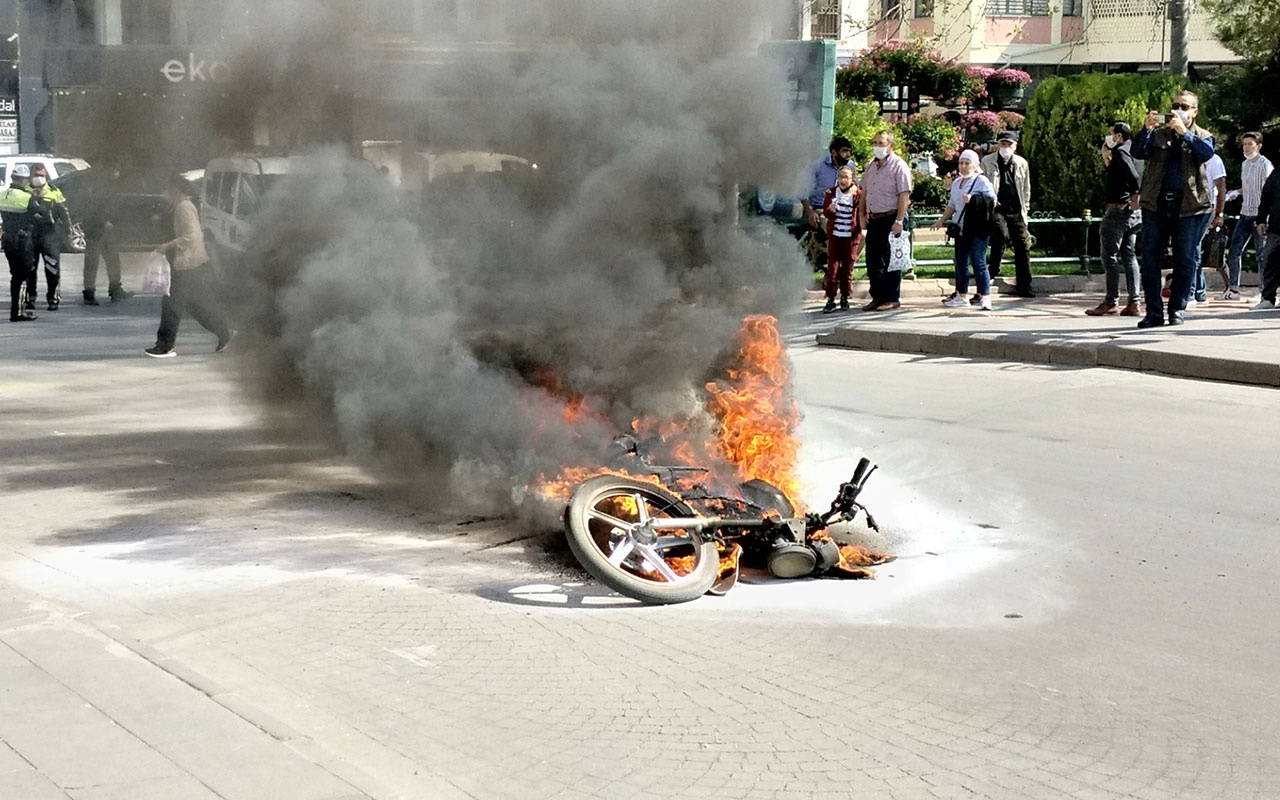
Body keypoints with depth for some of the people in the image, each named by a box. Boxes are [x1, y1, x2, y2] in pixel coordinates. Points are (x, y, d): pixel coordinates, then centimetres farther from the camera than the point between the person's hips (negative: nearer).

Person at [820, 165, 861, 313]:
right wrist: (830, 209, -17)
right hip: (834, 235, 1)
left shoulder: (858, 195, 0)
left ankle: (845, 297, 18)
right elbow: (825, 212, 5)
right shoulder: (831, 193, 4)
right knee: (832, 266, -3)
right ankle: (831, 298, 1)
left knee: (848, 267, 7)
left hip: (851, 236, -1)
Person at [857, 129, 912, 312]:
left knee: (890, 261, -3)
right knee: (872, 261, 8)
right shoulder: (870, 166, 15)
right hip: (874, 219, 7)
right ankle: (877, 297, 17)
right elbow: (864, 192, 21)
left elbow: (904, 195, -14)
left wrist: (899, 221, -20)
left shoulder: (899, 166, -8)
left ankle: (892, 298, 4)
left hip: (891, 219, -7)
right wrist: (861, 213, 12)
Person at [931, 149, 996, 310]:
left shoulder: (982, 181, -4)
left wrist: (973, 199, -20)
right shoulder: (956, 183, 17)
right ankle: (961, 296, 18)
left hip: (977, 230, -7)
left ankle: (985, 297, -6)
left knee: (979, 263, -9)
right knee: (960, 264, 10)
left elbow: (993, 201, -9)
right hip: (961, 229, 7)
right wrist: (942, 221, 19)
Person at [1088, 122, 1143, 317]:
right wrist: (1106, 156, 16)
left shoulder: (1121, 152, -12)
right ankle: (1133, 303, 6)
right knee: (1129, 256, 9)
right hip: (1131, 213, 10)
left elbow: (1134, 177, -26)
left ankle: (1111, 302, -4)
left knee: (1110, 256, -4)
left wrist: (1135, 198, -19)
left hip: (1118, 210, -10)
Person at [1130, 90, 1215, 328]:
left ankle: (1176, 310, 13)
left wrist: (1183, 132, -22)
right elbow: (1137, 152, -2)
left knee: (1185, 261, 2)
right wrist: (1146, 129, -17)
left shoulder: (1202, 137, 10)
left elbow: (1206, 153, -12)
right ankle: (1154, 312, 3)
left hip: (1190, 207, -1)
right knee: (1150, 260, -1)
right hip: (1156, 205, 1)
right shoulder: (1158, 134, 14)